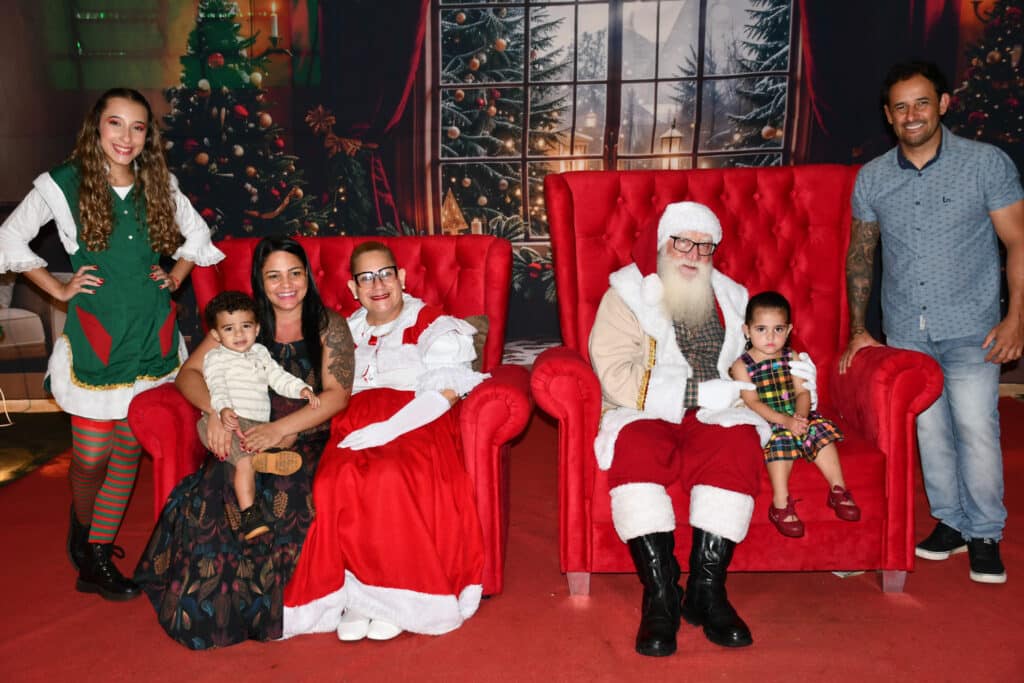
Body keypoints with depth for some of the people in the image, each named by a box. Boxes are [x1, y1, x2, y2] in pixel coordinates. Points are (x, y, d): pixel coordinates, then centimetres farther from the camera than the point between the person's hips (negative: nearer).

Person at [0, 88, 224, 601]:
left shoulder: (160, 186, 6)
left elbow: (196, 235, 21)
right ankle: (82, 533, 33)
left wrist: (175, 277, 8)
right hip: (97, 337, -3)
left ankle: (96, 558, 22)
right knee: (92, 455, 2)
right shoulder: (62, 185, -4)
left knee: (128, 449, 8)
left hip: (153, 333, 4)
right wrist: (59, 289, -1)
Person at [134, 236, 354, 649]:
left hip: (307, 441, -2)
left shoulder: (328, 325, 4)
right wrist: (215, 410, -15)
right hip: (246, 439, 2)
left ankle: (266, 609, -12)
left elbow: (338, 394, -6)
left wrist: (281, 429, -20)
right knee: (215, 490, -30)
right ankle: (212, 610, -11)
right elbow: (189, 372, 7)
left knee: (287, 493, -34)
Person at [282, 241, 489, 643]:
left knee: (391, 477, -36)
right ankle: (352, 594, -18)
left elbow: (443, 395, -6)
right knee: (334, 482, -31)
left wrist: (382, 431, -18)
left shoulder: (433, 326, 8)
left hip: (415, 427, -3)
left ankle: (395, 597, -20)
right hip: (352, 428, 4)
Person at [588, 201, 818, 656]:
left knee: (738, 444, -32)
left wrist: (782, 372, 9)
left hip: (711, 416, 3)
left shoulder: (728, 296, 18)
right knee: (636, 450, -37)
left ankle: (706, 589, -25)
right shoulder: (626, 294, 2)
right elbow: (616, 376, -12)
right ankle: (660, 594, -29)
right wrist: (698, 392, -16)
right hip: (643, 416, -3)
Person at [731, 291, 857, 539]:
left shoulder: (791, 358, 9)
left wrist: (800, 415, -19)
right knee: (781, 438, -31)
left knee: (821, 430, -19)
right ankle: (781, 505, -29)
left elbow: (803, 391, 3)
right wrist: (785, 420, -24)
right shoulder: (742, 365, -4)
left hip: (795, 416, 5)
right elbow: (753, 402, -12)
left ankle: (838, 489, -8)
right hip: (763, 421, -4)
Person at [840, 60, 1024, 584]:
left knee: (976, 429, -4)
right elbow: (860, 253, 11)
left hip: (969, 330, -3)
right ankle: (949, 522, 25)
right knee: (928, 430, 9)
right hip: (904, 331, 3)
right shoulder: (871, 178, 4)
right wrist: (857, 330, 7)